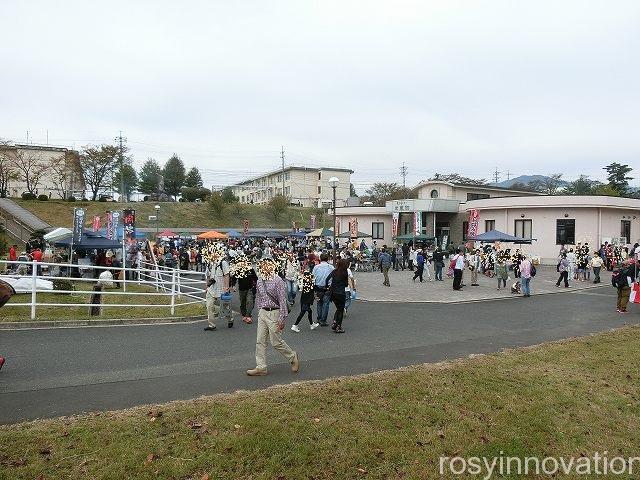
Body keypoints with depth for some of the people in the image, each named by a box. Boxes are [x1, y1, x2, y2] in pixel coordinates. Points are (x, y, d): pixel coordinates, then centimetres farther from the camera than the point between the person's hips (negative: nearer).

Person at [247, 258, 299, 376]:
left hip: (274, 313, -7)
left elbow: (282, 300, -16)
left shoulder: (278, 281, -15)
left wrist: (282, 319, -17)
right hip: (262, 312, 7)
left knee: (276, 342, 0)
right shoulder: (260, 280, 6)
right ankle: (261, 367, 15)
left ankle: (292, 357, 23)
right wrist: (260, 311, 18)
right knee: (260, 341, 6)